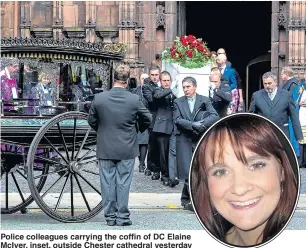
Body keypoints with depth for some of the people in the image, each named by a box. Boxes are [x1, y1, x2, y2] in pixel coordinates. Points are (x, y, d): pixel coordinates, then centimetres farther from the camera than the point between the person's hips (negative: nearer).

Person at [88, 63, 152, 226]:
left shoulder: (99, 98, -7)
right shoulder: (134, 100, -10)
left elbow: (91, 121, 4)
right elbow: (147, 119, 3)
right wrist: (136, 130, 23)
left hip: (105, 148, 1)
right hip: (127, 148, -1)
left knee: (107, 182, 8)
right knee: (123, 182, 5)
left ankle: (110, 217, 12)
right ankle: (122, 217, 8)